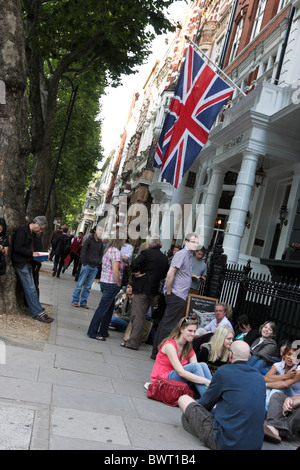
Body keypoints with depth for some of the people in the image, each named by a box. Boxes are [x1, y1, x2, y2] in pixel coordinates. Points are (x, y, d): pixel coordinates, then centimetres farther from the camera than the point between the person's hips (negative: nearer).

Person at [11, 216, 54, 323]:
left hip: (28, 263, 9)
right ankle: (39, 313, -8)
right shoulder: (22, 231, -12)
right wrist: (31, 253, -16)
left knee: (30, 288, 11)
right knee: (30, 288, -9)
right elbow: (17, 248, -19)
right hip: (21, 263, -9)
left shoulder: (33, 234, 15)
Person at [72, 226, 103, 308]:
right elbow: (83, 251, -6)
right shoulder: (89, 239, -4)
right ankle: (75, 301, 10)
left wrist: (98, 263, 6)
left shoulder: (100, 242, 11)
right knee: (80, 284, 0)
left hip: (95, 267, 5)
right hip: (87, 265, -5)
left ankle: (83, 302, 16)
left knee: (88, 286, 9)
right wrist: (84, 262, -10)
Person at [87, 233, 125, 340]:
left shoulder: (108, 250, 12)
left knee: (109, 308, 18)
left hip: (104, 282, 9)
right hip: (111, 284, -9)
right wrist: (119, 285, -10)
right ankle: (92, 332, 7)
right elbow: (115, 272, -21)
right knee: (103, 308, -1)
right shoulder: (116, 252, -17)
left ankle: (103, 332, 26)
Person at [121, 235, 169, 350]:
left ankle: (133, 342, -2)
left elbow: (134, 264, -18)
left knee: (137, 316, -4)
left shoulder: (146, 253, -9)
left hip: (142, 289, -7)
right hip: (154, 290, 7)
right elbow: (165, 274, 16)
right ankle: (134, 340, 23)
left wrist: (137, 273, -3)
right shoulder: (164, 258, 10)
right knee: (141, 315, 16)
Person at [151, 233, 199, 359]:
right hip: (176, 296, -9)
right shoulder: (181, 254, -12)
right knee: (168, 326, -3)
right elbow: (170, 274, -18)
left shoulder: (188, 255, 17)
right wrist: (168, 292, -14)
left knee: (164, 324, 14)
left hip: (181, 297, 9)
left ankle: (156, 352, 22)